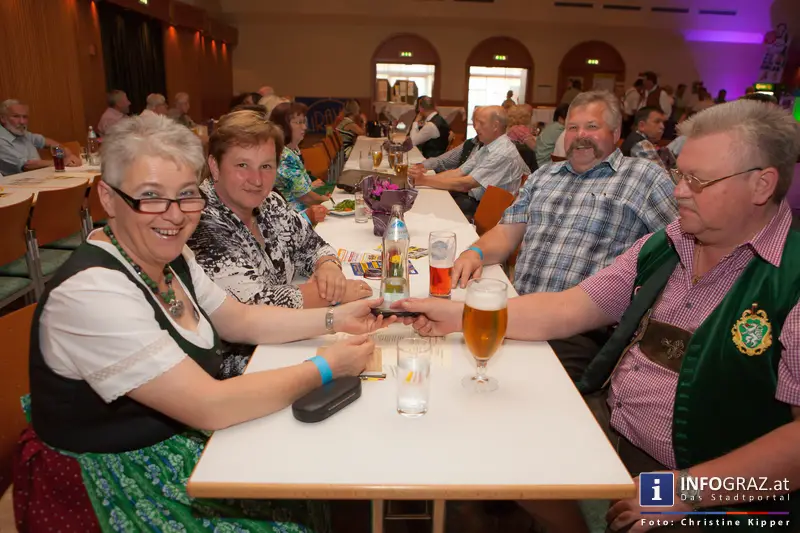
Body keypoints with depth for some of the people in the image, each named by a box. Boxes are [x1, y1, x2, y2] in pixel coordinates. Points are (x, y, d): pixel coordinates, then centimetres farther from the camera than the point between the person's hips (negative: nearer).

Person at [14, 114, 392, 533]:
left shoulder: (169, 259, -3)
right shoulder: (92, 294, -29)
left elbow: (242, 321, 7)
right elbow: (211, 406, -31)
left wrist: (335, 319, -5)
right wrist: (326, 368, -22)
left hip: (187, 438, 7)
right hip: (125, 480, -7)